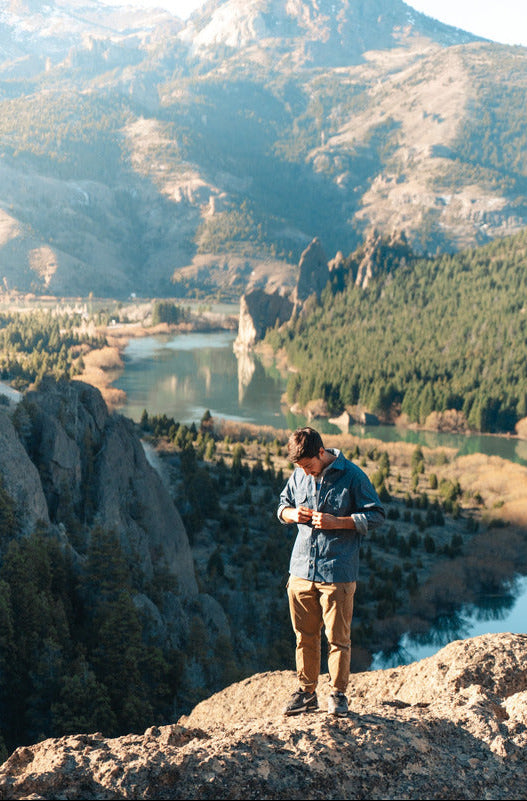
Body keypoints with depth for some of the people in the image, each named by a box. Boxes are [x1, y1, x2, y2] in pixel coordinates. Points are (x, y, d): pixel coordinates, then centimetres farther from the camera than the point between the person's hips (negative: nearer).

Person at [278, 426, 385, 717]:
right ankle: (306, 692, 23)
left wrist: (336, 522, -16)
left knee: (338, 637, 3)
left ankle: (337, 694, 17)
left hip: (338, 572, -4)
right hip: (301, 570, 4)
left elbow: (376, 515, -5)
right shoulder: (298, 475, 7)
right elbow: (282, 505, 21)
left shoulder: (352, 475, -8)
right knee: (305, 636, 11)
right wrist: (292, 514, -4)